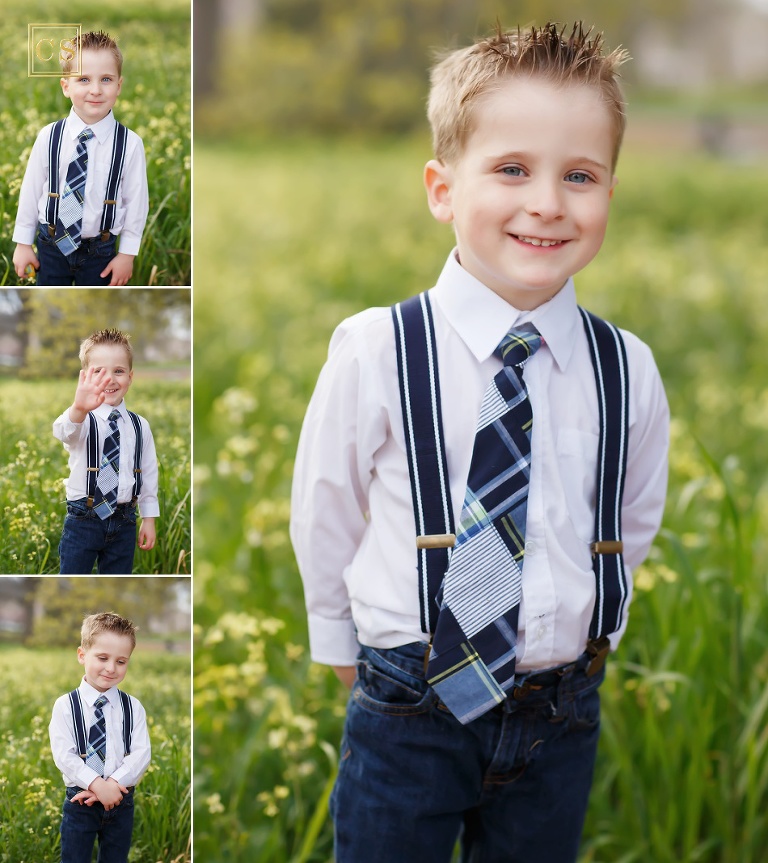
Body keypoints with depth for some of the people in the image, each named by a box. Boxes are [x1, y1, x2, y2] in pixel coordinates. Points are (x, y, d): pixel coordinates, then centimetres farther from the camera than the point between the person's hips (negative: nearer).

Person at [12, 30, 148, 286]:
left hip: (100, 250, -1)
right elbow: (31, 190, -2)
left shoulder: (130, 144, -14)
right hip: (52, 245, 1)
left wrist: (127, 254, -2)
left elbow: (136, 200, -6)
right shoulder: (49, 137, -11)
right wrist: (23, 243, 4)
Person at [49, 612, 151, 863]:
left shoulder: (133, 707, 2)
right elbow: (64, 755, -13)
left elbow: (141, 753, -7)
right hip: (80, 802, -2)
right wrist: (98, 785, -24)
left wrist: (112, 784, -20)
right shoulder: (65, 706, -5)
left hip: (121, 802, 2)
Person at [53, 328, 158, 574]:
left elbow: (148, 472, 10)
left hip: (124, 523, 4)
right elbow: (63, 430, -36)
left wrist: (149, 520, 9)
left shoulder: (140, 426, 2)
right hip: (83, 521, -3)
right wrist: (79, 409, -59)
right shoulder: (84, 421, -11)